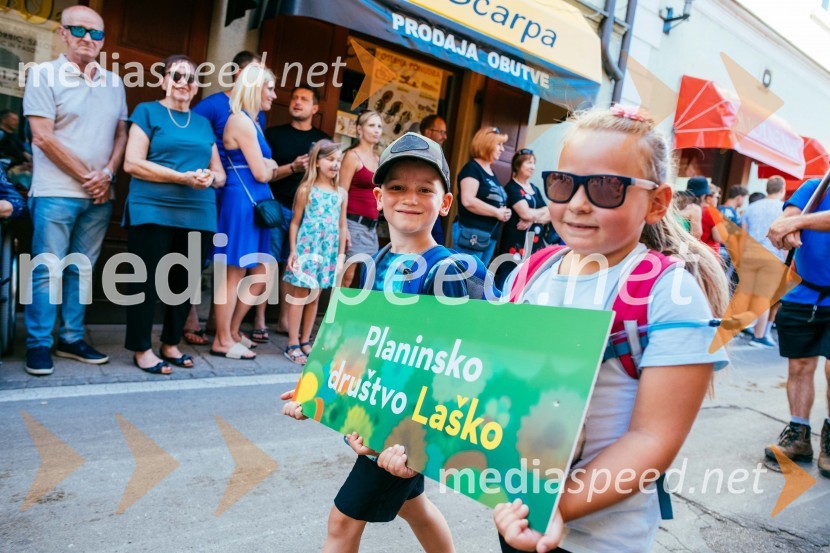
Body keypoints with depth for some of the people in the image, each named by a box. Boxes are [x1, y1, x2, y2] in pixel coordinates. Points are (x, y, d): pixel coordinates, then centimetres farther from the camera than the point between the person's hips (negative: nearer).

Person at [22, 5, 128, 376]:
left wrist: (107, 173, -4)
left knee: (82, 270, 9)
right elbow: (43, 137, -8)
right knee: (47, 270, -2)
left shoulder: (113, 83, 13)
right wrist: (86, 177, -9)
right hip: (56, 192, -4)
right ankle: (38, 344, 9)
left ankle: (71, 339, 19)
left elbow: (122, 133, 13)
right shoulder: (44, 74, -1)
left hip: (100, 195, 4)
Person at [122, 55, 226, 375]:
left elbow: (220, 172, 18)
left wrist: (210, 178, -7)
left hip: (198, 215, 5)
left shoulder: (203, 123, 18)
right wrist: (183, 177, -15)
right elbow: (132, 163, -7)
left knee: (184, 281, 9)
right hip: (153, 211, -5)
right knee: (148, 280, 0)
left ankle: (171, 344, 22)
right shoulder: (148, 112, 4)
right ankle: (142, 349, 10)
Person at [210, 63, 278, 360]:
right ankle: (223, 341, 9)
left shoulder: (251, 121, 19)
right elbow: (261, 173, -13)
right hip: (241, 202, -10)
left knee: (262, 271, 11)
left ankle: (232, 331, 23)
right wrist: (270, 166, 6)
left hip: (253, 203, 10)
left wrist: (268, 166, 2)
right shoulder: (242, 121, -11)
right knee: (234, 273, -2)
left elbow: (265, 170, 21)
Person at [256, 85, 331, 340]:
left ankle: (285, 319, 15)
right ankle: (259, 321, 4)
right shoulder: (274, 133, 7)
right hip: (276, 207, -2)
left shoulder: (323, 140, 12)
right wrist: (292, 168, -14)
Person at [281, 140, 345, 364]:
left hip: (328, 251, 4)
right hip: (306, 248, -4)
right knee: (300, 294, 0)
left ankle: (305, 341, 22)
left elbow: (342, 226, 9)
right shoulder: (306, 189, -3)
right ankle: (293, 344, 6)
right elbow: (295, 222, -3)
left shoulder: (341, 193, 7)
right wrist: (293, 251, -8)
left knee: (314, 297, 12)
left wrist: (341, 255, 6)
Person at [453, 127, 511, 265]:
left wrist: (504, 212, 6)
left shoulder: (491, 172, 17)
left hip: (491, 235, 9)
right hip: (472, 234, -9)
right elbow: (468, 201, -22)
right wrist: (497, 212, -15)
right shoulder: (472, 168, -8)